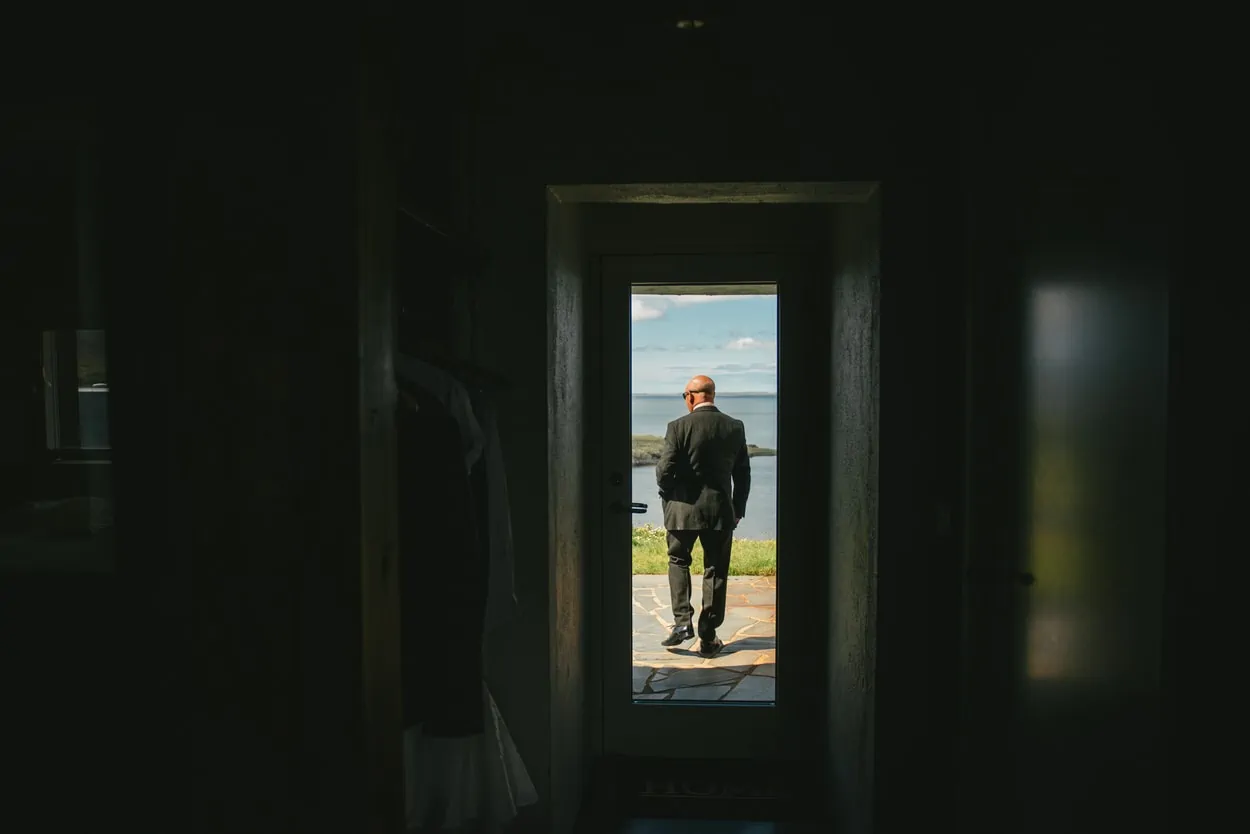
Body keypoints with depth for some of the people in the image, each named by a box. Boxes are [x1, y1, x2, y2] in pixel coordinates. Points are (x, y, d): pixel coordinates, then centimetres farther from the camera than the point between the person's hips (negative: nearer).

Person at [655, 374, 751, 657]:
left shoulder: (679, 427, -10)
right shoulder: (735, 427, 1)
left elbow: (664, 469, -11)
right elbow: (743, 473, 5)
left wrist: (668, 496, 9)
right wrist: (738, 509, 15)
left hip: (683, 508, -2)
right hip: (721, 509, 2)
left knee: (678, 561, 18)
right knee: (715, 571, 9)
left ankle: (682, 620, 3)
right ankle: (708, 638, 12)